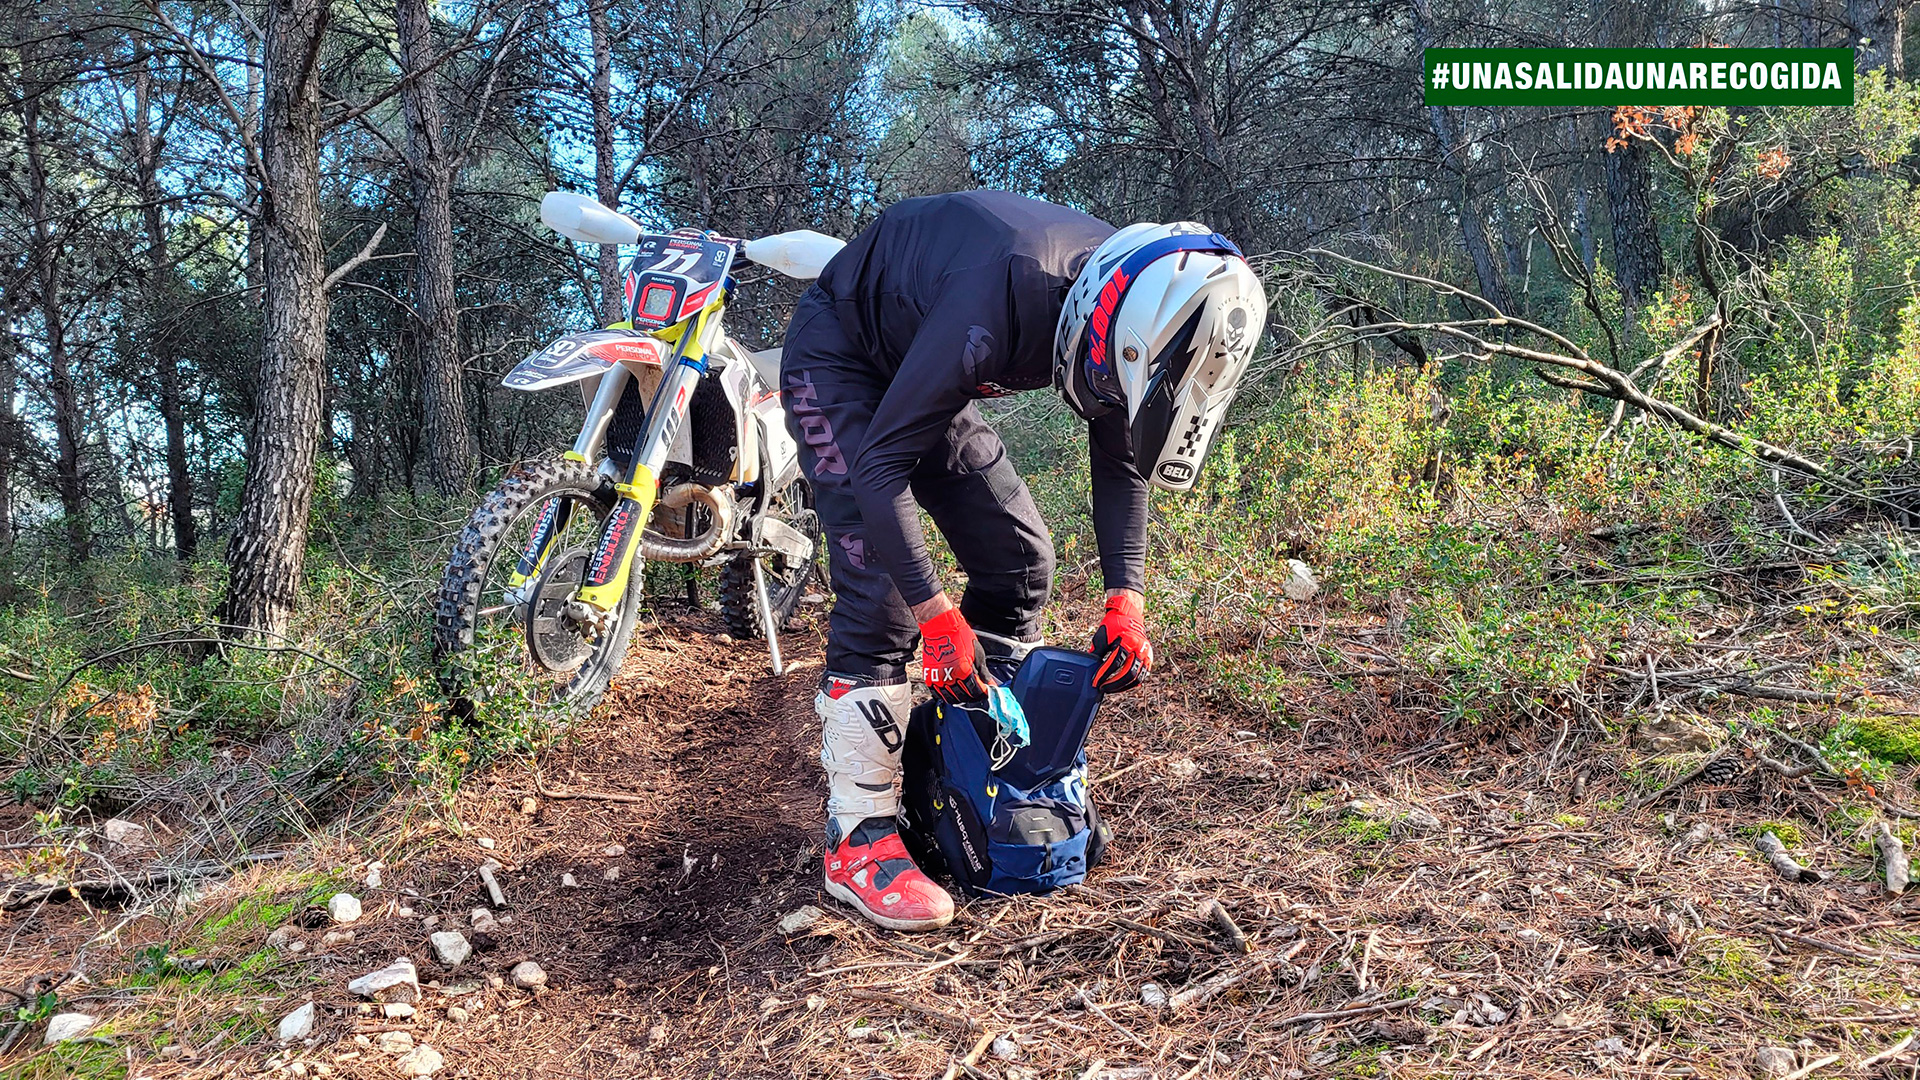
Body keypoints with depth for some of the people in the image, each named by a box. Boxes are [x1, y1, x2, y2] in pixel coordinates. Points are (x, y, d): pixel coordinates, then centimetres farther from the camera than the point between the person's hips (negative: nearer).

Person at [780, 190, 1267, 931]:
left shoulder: (1131, 301, -17)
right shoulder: (1005, 300, -40)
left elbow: (1119, 461, -3)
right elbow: (881, 462, -35)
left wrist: (1126, 600, -13)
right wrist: (938, 616, -36)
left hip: (924, 371, 8)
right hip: (838, 360, -7)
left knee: (1019, 559, 3)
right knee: (881, 591, -20)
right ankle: (858, 841, -13)